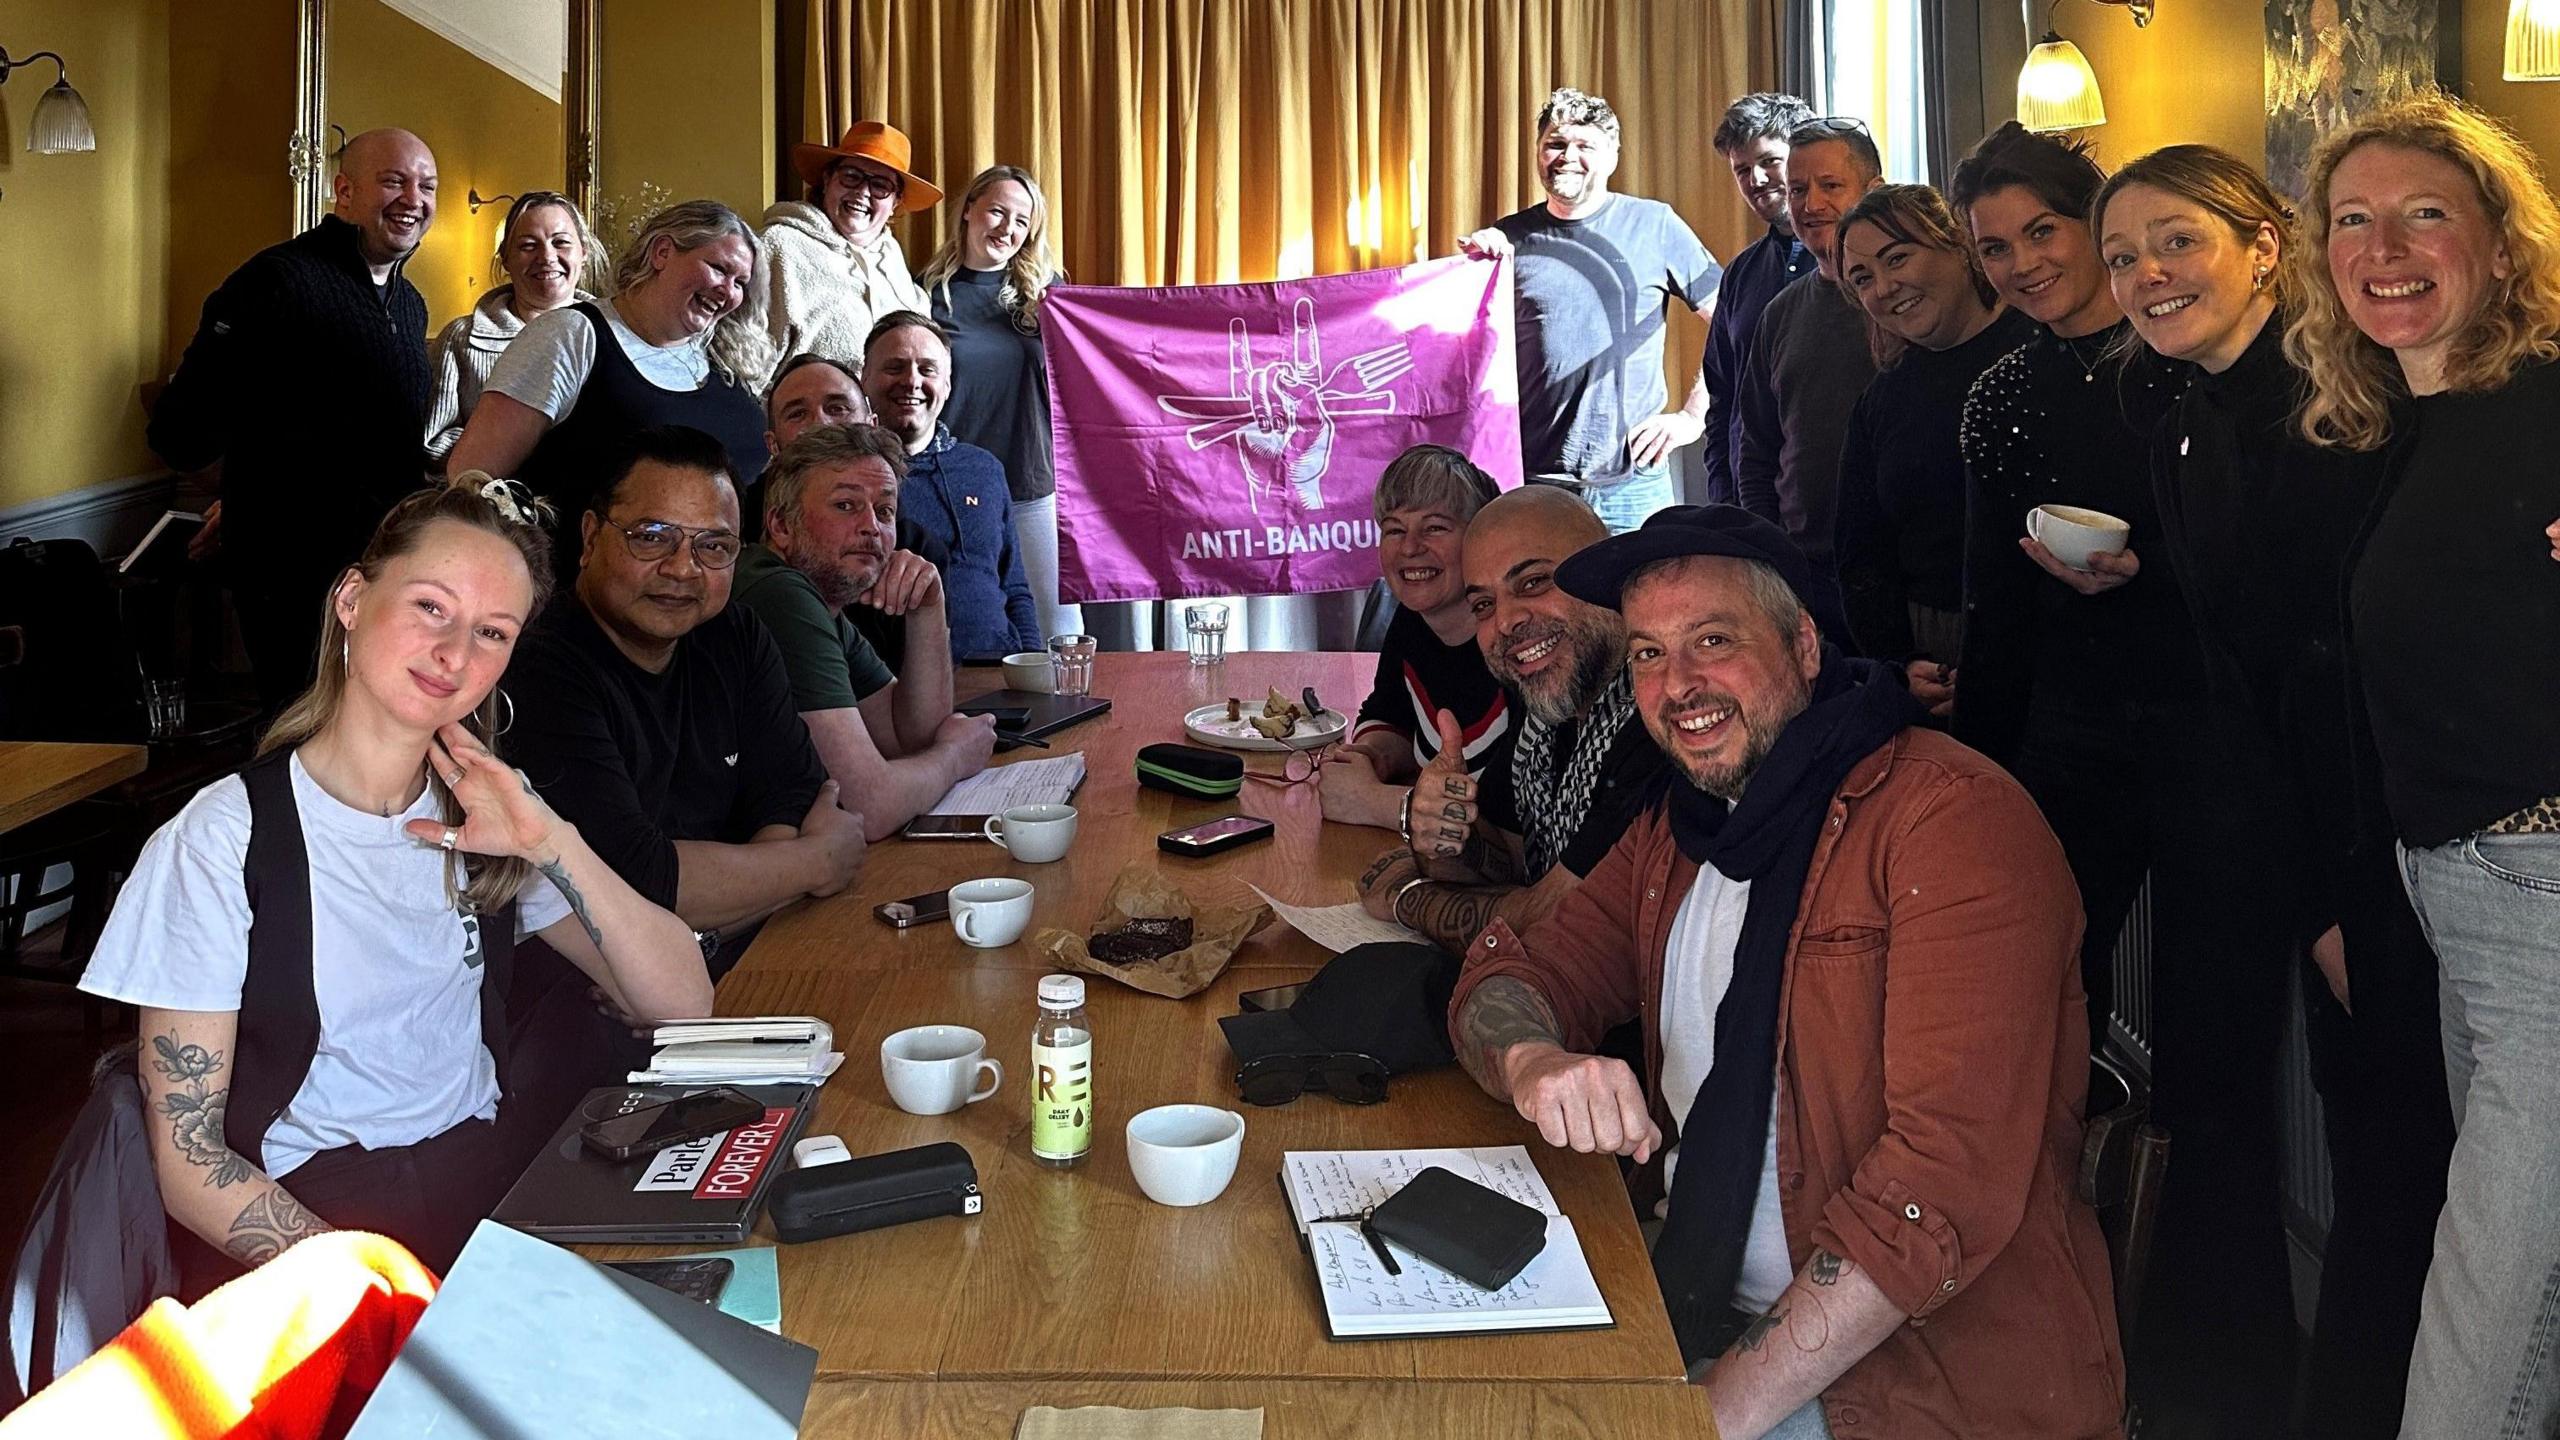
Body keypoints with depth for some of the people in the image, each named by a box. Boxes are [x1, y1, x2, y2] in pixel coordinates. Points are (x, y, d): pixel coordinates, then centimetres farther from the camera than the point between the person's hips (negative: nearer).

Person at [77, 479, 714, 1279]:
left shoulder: (487, 814, 7)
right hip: (296, 1218, -4)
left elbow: (683, 1004, 0)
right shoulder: (220, 843, -7)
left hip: (483, 1183, 5)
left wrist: (554, 844, -12)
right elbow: (190, 1167, -7)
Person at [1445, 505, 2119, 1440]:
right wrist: (1533, 1062, -18)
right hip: (1703, 1308, 6)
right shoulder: (1680, 828, 9)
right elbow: (1511, 978, 7)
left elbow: (1952, 1177, -24)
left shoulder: (1956, 820, -17)